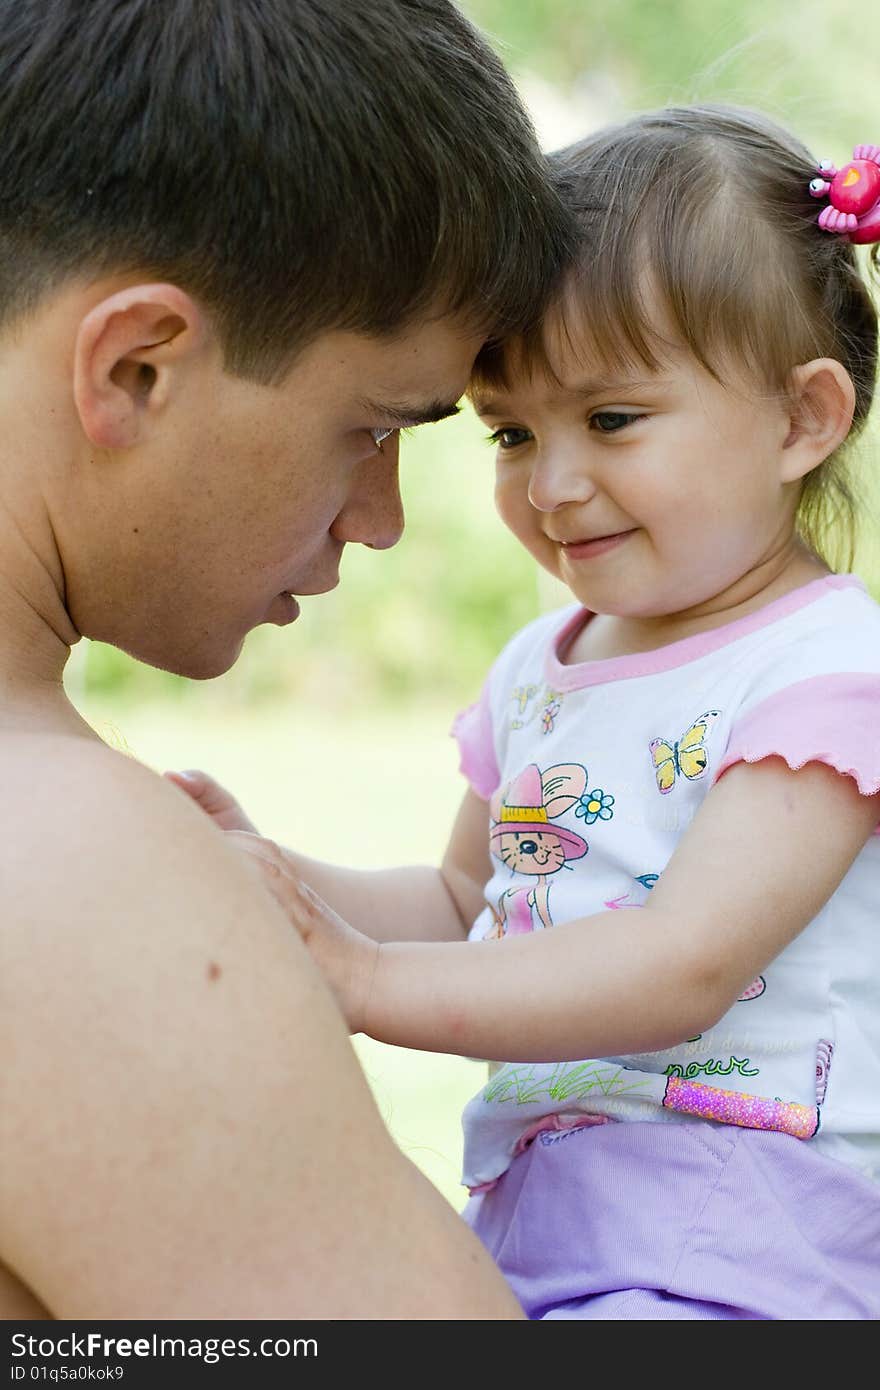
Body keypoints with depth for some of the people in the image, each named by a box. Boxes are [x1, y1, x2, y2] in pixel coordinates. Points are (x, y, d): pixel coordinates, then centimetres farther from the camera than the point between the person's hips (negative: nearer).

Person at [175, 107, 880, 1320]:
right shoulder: (537, 670, 12)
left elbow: (684, 968, -21)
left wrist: (366, 981, -26)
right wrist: (274, 880, 5)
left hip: (731, 1257, -6)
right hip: (519, 1232, 7)